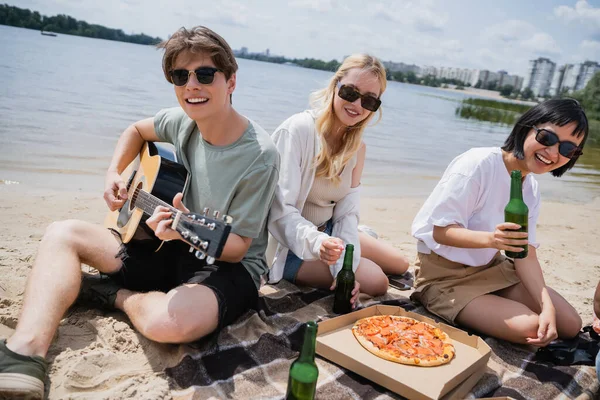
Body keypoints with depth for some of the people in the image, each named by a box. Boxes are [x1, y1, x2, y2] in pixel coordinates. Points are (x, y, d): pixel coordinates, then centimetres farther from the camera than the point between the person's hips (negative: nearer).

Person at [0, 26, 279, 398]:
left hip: (231, 267, -6)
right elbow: (137, 130, 21)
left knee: (169, 321, -39)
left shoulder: (259, 155, -23)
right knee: (63, 234, 1)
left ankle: (119, 295, -1)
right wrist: (113, 173, 5)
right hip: (175, 249, 7)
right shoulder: (183, 121, -4)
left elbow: (236, 248, -19)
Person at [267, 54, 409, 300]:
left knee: (400, 265, 16)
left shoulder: (357, 147, -3)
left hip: (327, 232, 7)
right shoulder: (298, 130, -26)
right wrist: (316, 242, -48)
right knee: (375, 281, -16)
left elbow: (347, 211, -9)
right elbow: (280, 210, -30)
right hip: (289, 245, -7)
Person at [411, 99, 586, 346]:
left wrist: (547, 305, -18)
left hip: (491, 267, 8)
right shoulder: (479, 163, -22)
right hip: (444, 274, -8)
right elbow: (441, 231, -24)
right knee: (530, 328, -20)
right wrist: (490, 239, -42)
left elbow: (526, 252, -3)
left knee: (570, 325, 6)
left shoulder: (531, 189, 2)